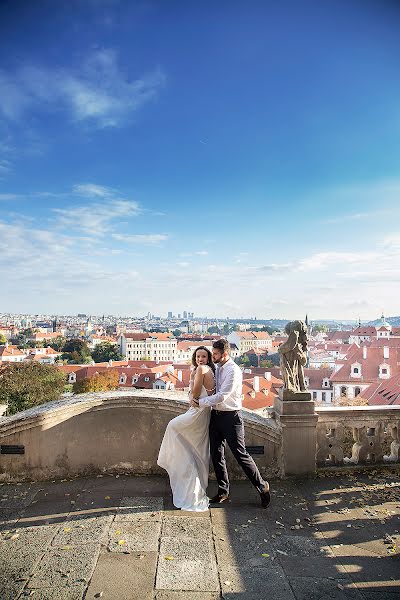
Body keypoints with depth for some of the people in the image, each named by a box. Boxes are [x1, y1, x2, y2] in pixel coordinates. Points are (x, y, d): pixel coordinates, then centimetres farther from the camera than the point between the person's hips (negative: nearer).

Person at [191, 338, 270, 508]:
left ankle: (262, 487, 17)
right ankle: (223, 492, 27)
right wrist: (197, 397, 3)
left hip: (230, 417, -8)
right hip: (216, 415, 8)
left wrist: (200, 402, -16)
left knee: (241, 454, -1)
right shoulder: (216, 368, 8)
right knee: (216, 454, 12)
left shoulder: (233, 370, -17)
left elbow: (221, 396, -22)